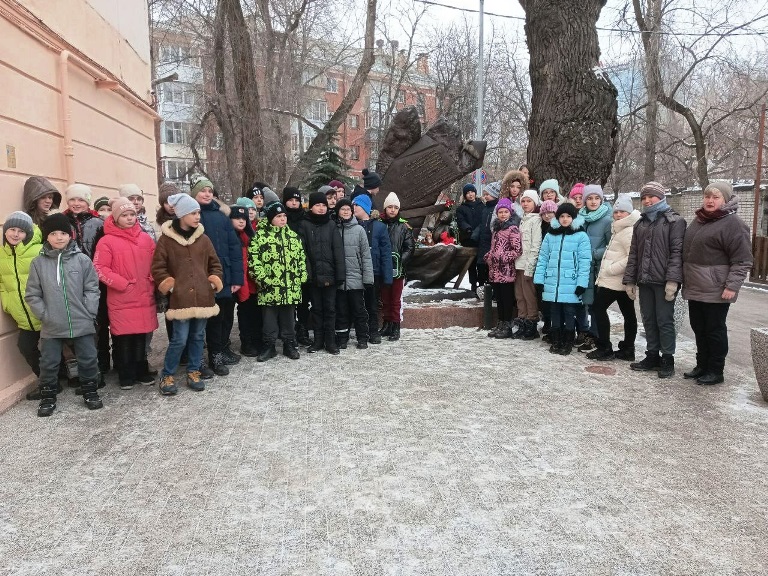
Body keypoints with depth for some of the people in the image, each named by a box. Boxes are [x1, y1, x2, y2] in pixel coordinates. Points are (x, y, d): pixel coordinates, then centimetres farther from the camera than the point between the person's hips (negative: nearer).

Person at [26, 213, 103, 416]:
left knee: (88, 360, 8)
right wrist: (44, 314, -5)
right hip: (51, 326, 1)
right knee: (48, 363, 10)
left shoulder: (82, 260, -3)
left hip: (82, 323, -1)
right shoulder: (38, 263, 0)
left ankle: (90, 392, 26)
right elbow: (32, 295, 3)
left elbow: (92, 289, -1)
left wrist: (88, 313, -7)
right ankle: (48, 397, 27)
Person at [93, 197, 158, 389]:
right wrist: (122, 283, -14)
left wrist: (153, 281, 2)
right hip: (121, 299, -3)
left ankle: (141, 371, 23)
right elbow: (99, 268, -8)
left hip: (144, 297, 3)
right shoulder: (107, 241, -4)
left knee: (141, 336, 10)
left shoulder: (146, 239, 10)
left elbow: (155, 264, 17)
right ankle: (126, 375, 17)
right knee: (123, 337, 4)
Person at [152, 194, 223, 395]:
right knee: (180, 339, -5)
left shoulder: (203, 238, 8)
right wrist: (167, 284, -8)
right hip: (180, 298, -4)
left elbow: (214, 263, 16)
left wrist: (216, 280, 3)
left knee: (198, 337, 12)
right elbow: (158, 267, 0)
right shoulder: (166, 239, -2)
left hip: (202, 297, 4)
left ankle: (193, 372, 26)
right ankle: (167, 375, 13)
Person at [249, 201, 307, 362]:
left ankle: (289, 345, 24)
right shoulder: (260, 235, -3)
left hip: (291, 287, 3)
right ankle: (269, 347, 19)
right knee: (269, 318, 6)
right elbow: (253, 258, -7)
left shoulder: (293, 236, 11)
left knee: (289, 318, 12)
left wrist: (301, 277, 6)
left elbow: (301, 258, 14)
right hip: (269, 287, -3)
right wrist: (262, 277, -13)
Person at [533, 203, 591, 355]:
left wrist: (582, 283, -12)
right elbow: (543, 258, 9)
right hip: (552, 284, 3)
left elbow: (584, 262, -6)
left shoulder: (581, 236, -2)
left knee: (569, 314, 5)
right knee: (555, 313, 11)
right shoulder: (550, 235, 10)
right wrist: (539, 280, 2)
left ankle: (568, 343, 16)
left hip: (571, 285, -3)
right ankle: (556, 342, 22)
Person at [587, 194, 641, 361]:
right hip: (621, 280, 10)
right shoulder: (619, 229, 16)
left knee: (598, 307, -4)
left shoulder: (629, 231, -15)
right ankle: (627, 349, 17)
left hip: (614, 281, -10)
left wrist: (610, 269, -19)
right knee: (628, 313, 10)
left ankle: (604, 348, -1)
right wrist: (607, 269, 13)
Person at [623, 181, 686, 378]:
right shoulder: (641, 223, 18)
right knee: (648, 320, 11)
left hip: (663, 281, -6)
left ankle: (667, 360, 8)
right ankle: (652, 356, 21)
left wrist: (672, 280, -18)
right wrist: (629, 279, 11)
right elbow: (633, 253, 18)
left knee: (665, 321, -1)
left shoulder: (675, 221, -1)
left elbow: (677, 251, -10)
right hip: (645, 280, 6)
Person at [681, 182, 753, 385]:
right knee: (699, 329, 14)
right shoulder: (698, 220, 13)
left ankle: (716, 371, 14)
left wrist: (732, 286, -20)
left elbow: (742, 260, -13)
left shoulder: (732, 223, -11)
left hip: (716, 290, -7)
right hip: (695, 288, 7)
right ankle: (702, 365, 27)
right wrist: (685, 280, 17)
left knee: (714, 330, 2)